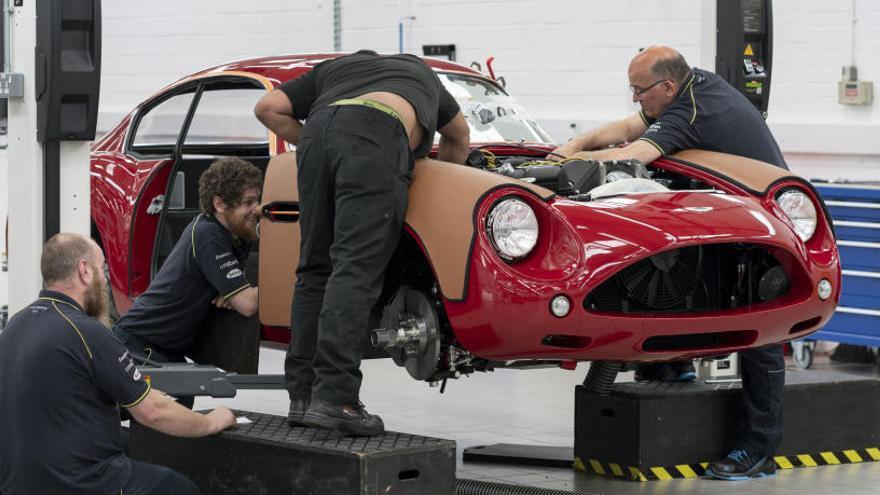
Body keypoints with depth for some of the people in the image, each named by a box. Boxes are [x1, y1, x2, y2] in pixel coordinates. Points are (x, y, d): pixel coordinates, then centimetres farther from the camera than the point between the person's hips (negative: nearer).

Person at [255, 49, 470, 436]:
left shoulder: (330, 70, 39)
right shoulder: (420, 73, 42)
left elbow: (268, 108, 23)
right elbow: (459, 138, 55)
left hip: (320, 132, 3)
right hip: (377, 140, -3)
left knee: (316, 269, 10)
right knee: (355, 270, -11)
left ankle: (302, 396, 6)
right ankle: (333, 399, -21)